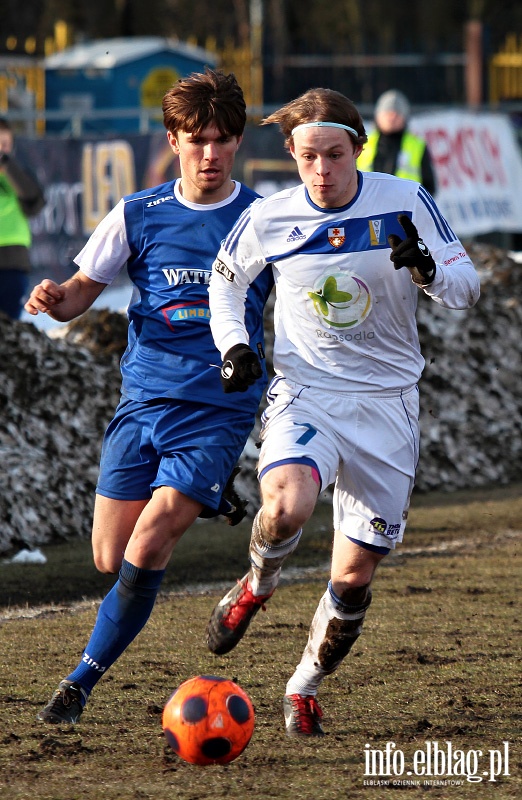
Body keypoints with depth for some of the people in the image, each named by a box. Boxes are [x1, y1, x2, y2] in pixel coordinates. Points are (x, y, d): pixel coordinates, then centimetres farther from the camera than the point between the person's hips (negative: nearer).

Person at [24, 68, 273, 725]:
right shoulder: (137, 217, 4)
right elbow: (83, 290, 10)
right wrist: (55, 299, -13)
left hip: (219, 412, -3)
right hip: (143, 402, 3)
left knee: (146, 550, -16)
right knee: (109, 561, 2)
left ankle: (84, 678, -4)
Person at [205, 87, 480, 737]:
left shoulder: (405, 203, -8)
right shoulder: (268, 219, -5)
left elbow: (466, 288, -5)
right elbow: (225, 279, 15)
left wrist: (427, 270, -27)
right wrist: (232, 344, -3)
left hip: (386, 404, 1)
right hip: (304, 394, -1)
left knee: (353, 578, 2)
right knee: (287, 507, -32)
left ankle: (305, 687, 26)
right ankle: (256, 585, 2)